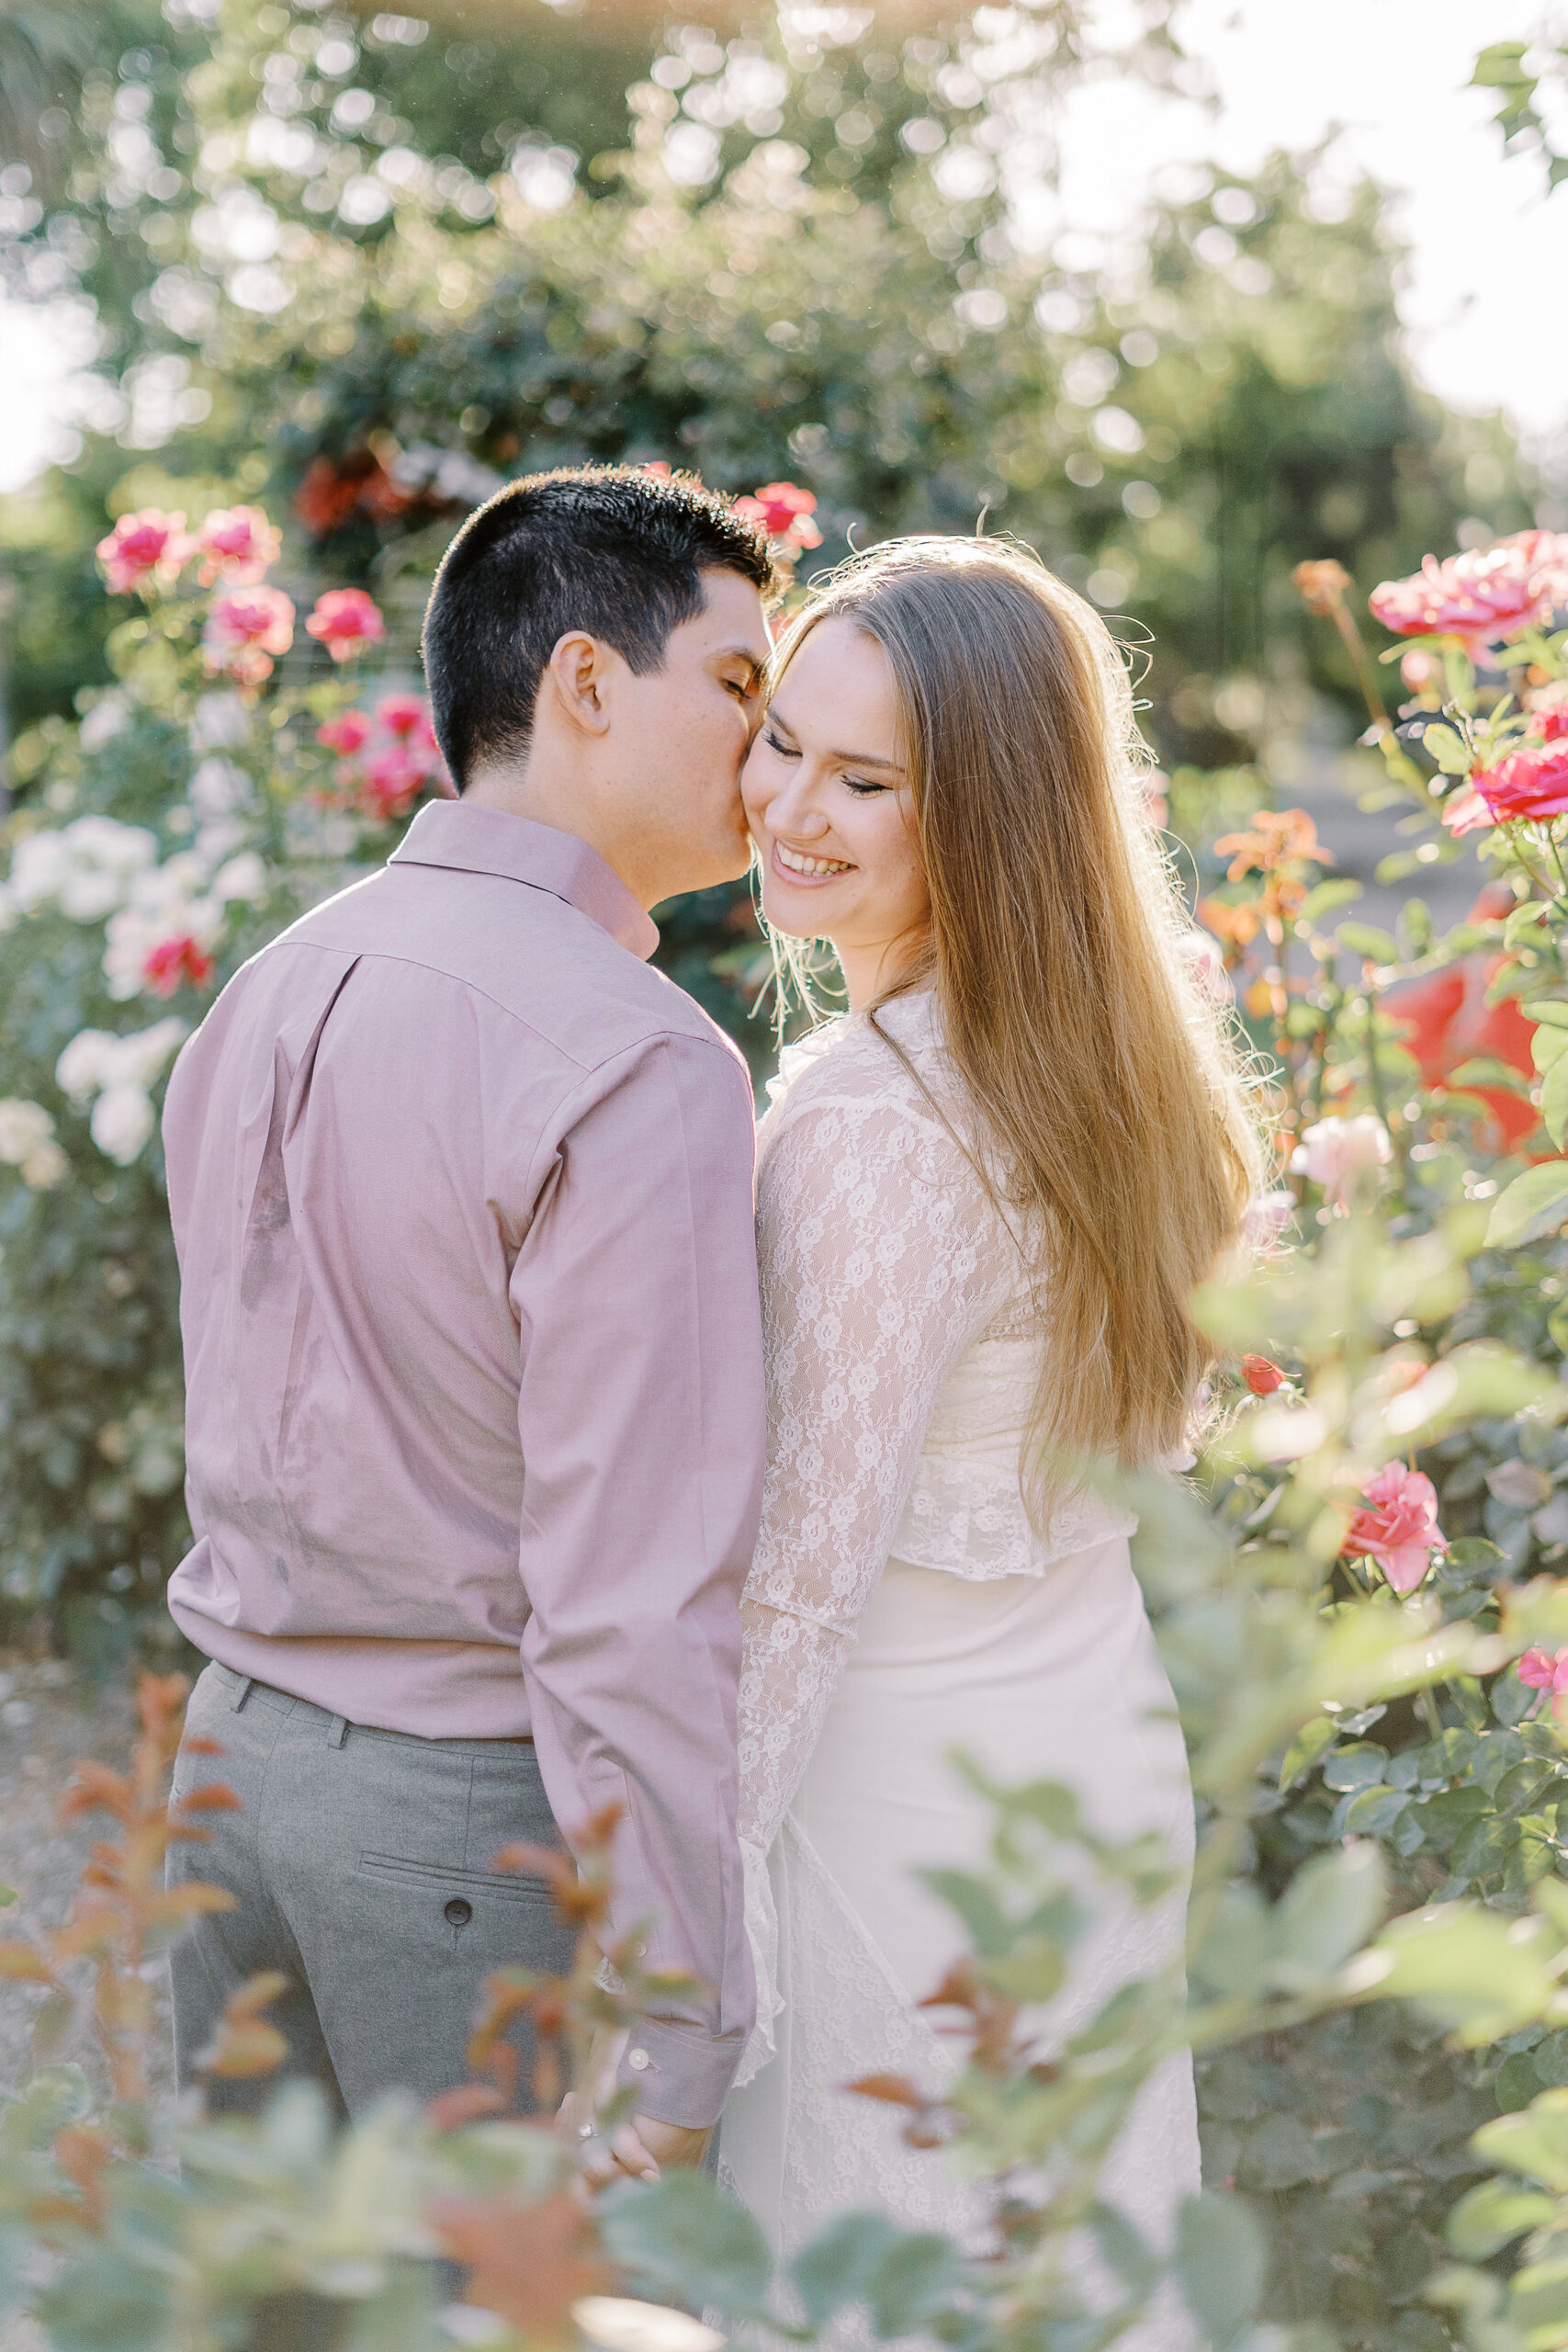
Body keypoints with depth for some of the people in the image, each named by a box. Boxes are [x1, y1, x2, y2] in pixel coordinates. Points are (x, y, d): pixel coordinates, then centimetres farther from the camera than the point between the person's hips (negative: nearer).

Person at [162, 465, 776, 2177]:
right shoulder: (637, 1066, -20)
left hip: (236, 1747, 8)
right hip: (486, 1810, -8)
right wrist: (676, 2039, -18)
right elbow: (633, 1597, -22)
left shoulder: (262, 997, 7)